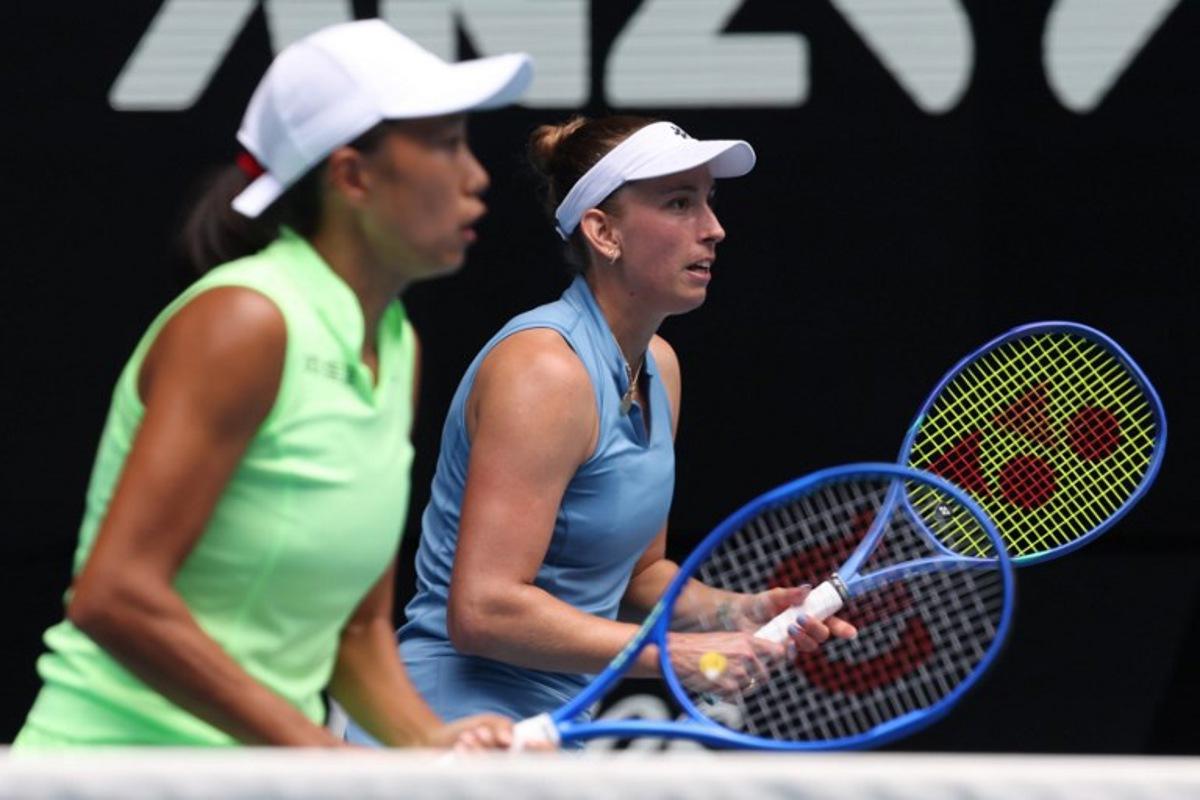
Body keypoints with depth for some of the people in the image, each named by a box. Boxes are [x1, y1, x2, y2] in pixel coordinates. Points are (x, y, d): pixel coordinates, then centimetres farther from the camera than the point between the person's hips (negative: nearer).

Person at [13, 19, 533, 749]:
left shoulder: (398, 347, 10)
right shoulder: (242, 323, -13)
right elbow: (114, 596, -21)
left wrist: (430, 743, -4)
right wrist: (325, 753, -21)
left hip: (259, 774, 7)